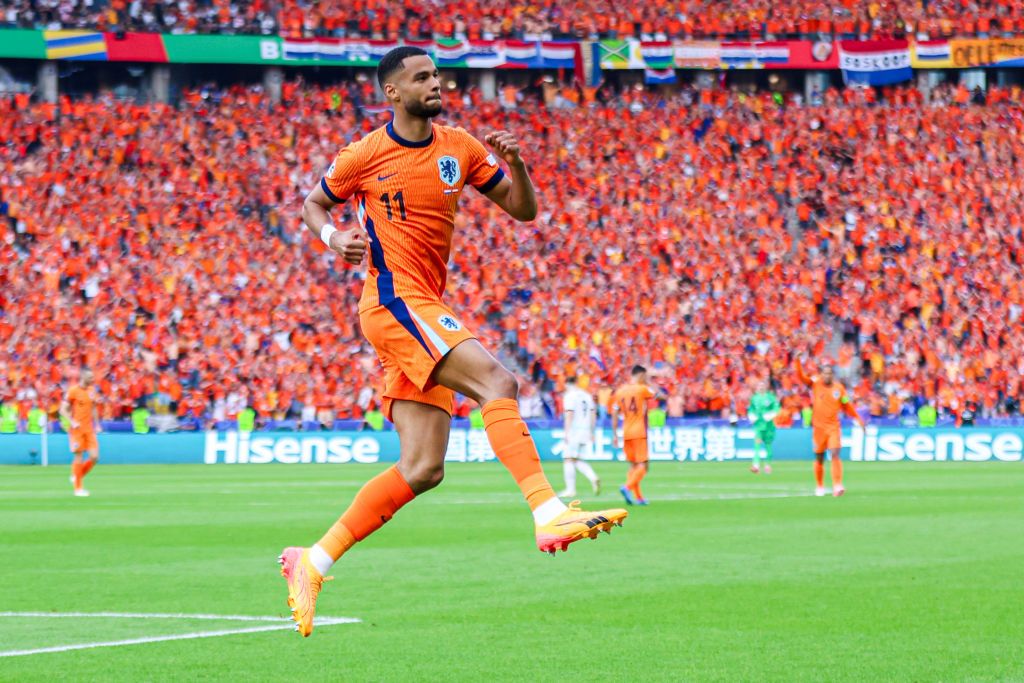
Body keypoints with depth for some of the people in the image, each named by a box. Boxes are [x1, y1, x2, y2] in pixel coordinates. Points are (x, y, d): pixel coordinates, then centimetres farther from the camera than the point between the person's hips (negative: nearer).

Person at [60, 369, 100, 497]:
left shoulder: (91, 390, 10)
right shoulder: (73, 391, -8)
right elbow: (63, 410, -8)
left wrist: (97, 424, 14)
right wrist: (72, 422, -21)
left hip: (89, 429, 6)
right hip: (77, 429, -6)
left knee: (94, 457, -4)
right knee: (78, 457, -3)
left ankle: (77, 477, 18)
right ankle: (78, 488, 7)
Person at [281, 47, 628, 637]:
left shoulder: (461, 148, 11)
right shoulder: (366, 155, 0)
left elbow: (524, 210, 13)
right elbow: (313, 205, 15)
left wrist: (514, 163, -7)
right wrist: (335, 239, -7)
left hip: (425, 312, 7)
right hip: (394, 300, -7)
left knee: (422, 469, 1)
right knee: (497, 382, -26)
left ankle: (313, 562, 8)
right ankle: (550, 513, -35)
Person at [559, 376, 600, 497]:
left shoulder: (569, 396, -6)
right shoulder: (587, 396, 15)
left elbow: (569, 415, -15)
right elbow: (593, 414, 17)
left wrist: (566, 433, -17)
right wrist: (592, 433, 22)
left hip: (574, 432, -7)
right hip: (585, 432, 7)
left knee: (568, 460, -4)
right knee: (578, 461, 13)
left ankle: (570, 489, -8)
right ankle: (593, 478, -9)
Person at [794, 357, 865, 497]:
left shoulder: (839, 388, 3)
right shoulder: (816, 384, -1)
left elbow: (847, 406, 12)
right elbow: (801, 377, -12)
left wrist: (858, 419, 6)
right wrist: (798, 361, -25)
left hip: (834, 427, 0)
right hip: (818, 427, 0)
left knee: (835, 455, -15)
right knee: (819, 458, 8)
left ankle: (837, 486, -21)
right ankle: (819, 487, 24)